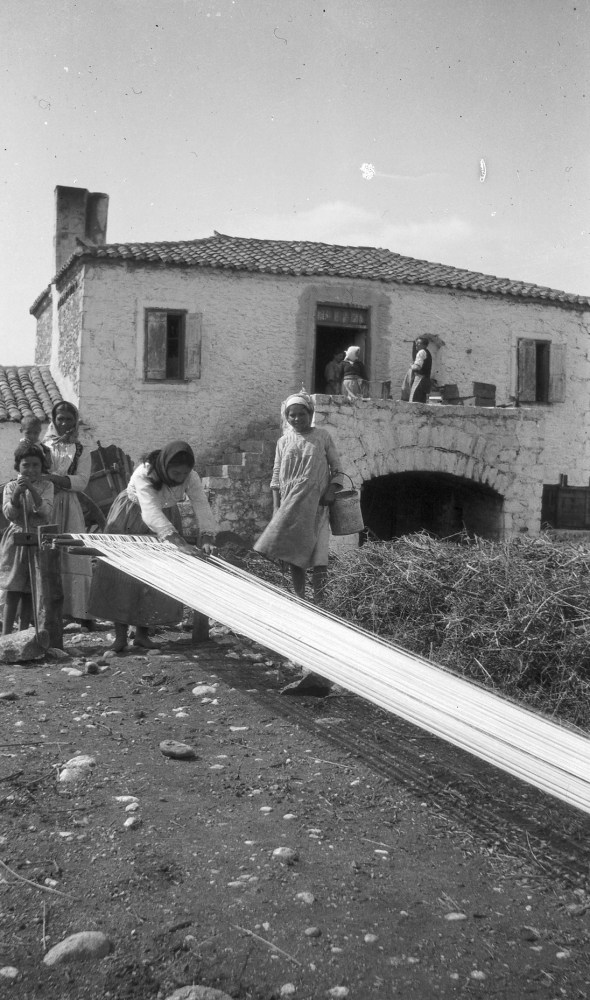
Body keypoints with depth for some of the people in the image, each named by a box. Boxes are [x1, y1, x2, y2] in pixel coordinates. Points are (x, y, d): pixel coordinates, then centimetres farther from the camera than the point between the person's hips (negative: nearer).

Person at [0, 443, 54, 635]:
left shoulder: (46, 486, 1)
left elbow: (46, 512, -13)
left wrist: (32, 489, -26)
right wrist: (17, 493, -26)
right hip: (16, 540, -1)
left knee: (29, 590, 4)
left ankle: (23, 632, 12)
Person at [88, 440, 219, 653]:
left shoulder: (190, 477, -23)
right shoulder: (144, 475, -36)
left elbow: (202, 505, -28)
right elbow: (151, 512, -47)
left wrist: (207, 537, -45)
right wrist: (177, 540, -58)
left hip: (165, 520, 4)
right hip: (131, 521, -4)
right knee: (123, 575, -5)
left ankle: (142, 633, 12)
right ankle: (120, 636, 3)